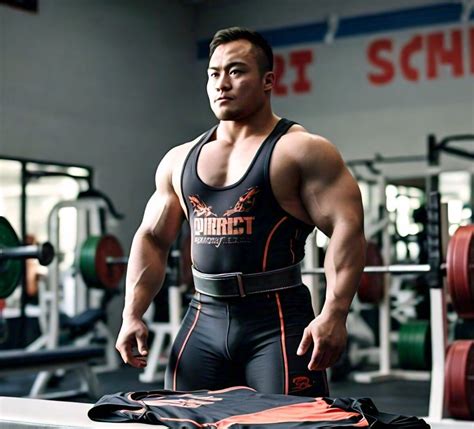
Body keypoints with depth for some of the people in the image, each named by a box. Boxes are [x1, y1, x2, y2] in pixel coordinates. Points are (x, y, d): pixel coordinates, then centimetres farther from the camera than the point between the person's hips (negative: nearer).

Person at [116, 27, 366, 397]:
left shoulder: (301, 151, -4)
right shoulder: (180, 160, 14)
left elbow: (347, 228, -12)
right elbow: (152, 239, 19)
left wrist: (334, 314, -24)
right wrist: (133, 314, 8)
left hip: (277, 321, -5)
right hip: (203, 323, 5)